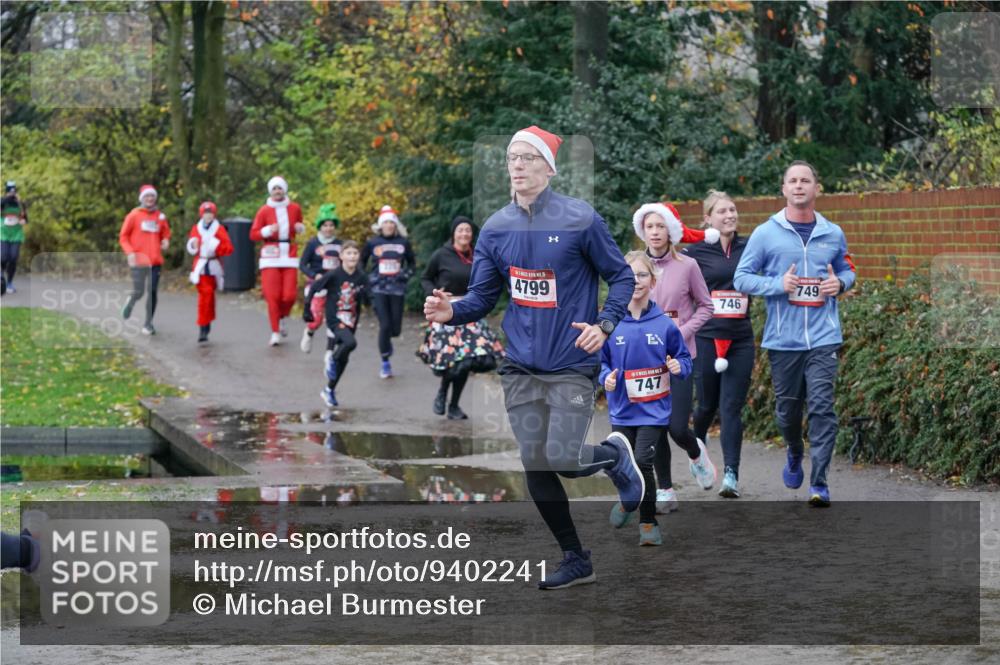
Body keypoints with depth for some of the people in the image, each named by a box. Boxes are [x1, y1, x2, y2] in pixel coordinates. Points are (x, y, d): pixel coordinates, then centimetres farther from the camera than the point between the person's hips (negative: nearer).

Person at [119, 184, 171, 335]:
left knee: (153, 292, -1)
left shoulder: (160, 216, 8)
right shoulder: (134, 215, -1)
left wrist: (165, 241, 0)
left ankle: (148, 324, 8)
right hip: (139, 260, -3)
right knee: (139, 292, -6)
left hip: (155, 260, 3)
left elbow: (165, 233, 22)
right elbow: (123, 237, 2)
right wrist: (130, 252, -12)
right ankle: (131, 302, 29)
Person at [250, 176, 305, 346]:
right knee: (272, 296, -7)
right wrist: (268, 230, -18)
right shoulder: (264, 211, 0)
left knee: (289, 295, -6)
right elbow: (253, 234, 0)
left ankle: (282, 318, 25)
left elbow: (299, 227, 24)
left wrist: (300, 227, 0)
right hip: (271, 256, -2)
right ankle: (275, 332, 2)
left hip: (290, 256, 2)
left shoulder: (294, 208, 8)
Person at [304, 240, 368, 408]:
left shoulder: (361, 278, -1)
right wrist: (307, 310, -5)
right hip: (335, 320, -5)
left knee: (343, 359, 12)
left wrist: (363, 293, -21)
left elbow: (367, 300, 1)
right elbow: (313, 289, -6)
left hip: (351, 322, 5)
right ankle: (331, 358, -3)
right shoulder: (334, 275, -12)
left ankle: (329, 391, 29)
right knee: (351, 343, -31)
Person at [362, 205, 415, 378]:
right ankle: (385, 362, 1)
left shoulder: (403, 242, 3)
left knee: (395, 328, 2)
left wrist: (406, 274, -2)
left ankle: (386, 342, 39)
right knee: (385, 325, -12)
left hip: (397, 289, 2)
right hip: (378, 289, -1)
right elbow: (362, 262, 15)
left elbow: (412, 263, 16)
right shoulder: (372, 243, 1)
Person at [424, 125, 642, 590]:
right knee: (535, 467, 3)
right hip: (521, 368, 4)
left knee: (561, 459, -15)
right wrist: (452, 312, -13)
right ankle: (576, 561, 19)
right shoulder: (496, 228, 5)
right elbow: (482, 296, 8)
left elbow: (622, 277, 0)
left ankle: (614, 454, 20)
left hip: (572, 366, -4)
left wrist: (604, 325, -14)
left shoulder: (580, 220, -8)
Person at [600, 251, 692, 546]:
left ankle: (648, 521, 5)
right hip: (622, 410, 2)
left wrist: (678, 367, -16)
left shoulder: (664, 325, -6)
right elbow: (600, 360, 6)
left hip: (654, 409, -2)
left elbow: (683, 357, 5)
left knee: (642, 461, -13)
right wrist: (606, 377, -13)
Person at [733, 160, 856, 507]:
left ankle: (819, 483, -9)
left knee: (822, 407, -11)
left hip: (823, 338, 0)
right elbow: (741, 278, 1)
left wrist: (840, 283, -1)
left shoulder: (833, 234, 7)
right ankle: (795, 455, 41)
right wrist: (779, 285, -14)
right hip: (782, 339, 0)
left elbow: (847, 270, 22)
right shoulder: (766, 233, 0)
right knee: (787, 409, 11)